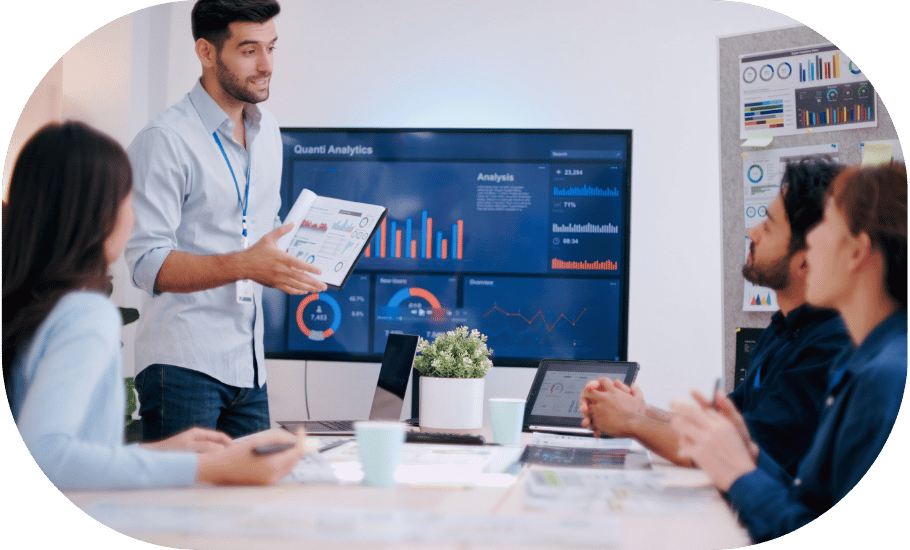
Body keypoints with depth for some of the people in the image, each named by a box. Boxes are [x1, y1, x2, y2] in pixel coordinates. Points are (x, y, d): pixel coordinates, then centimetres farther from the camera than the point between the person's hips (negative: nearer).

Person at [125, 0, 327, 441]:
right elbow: (147, 263, -18)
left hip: (249, 366, 7)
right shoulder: (165, 140, -11)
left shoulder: (268, 133, 14)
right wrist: (244, 265, -30)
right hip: (182, 365, -7)